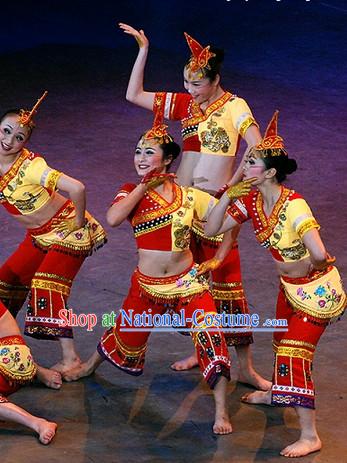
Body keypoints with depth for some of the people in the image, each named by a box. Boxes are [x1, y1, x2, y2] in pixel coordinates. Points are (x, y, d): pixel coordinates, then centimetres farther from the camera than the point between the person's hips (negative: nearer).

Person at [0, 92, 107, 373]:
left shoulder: (30, 166, -29)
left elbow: (76, 188, -38)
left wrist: (79, 222, -24)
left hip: (67, 231, -8)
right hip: (39, 236, 8)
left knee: (47, 287, -14)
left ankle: (71, 358, -9)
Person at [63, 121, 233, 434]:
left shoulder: (188, 195, -1)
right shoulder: (132, 193, -1)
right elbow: (113, 218, -22)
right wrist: (145, 186, -17)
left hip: (188, 283, -1)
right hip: (147, 287, 1)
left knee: (211, 339, -17)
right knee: (125, 339, 18)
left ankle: (222, 412, -6)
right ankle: (90, 366, 51)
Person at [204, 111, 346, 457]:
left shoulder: (293, 206, -31)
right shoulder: (250, 201, -8)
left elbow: (319, 255, -42)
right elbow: (211, 230, -5)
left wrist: (298, 268, -22)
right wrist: (227, 198, -18)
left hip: (318, 287, -8)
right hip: (291, 285, 8)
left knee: (295, 353, -9)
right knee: (282, 342, 26)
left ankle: (310, 436, -2)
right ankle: (278, 393, 53)